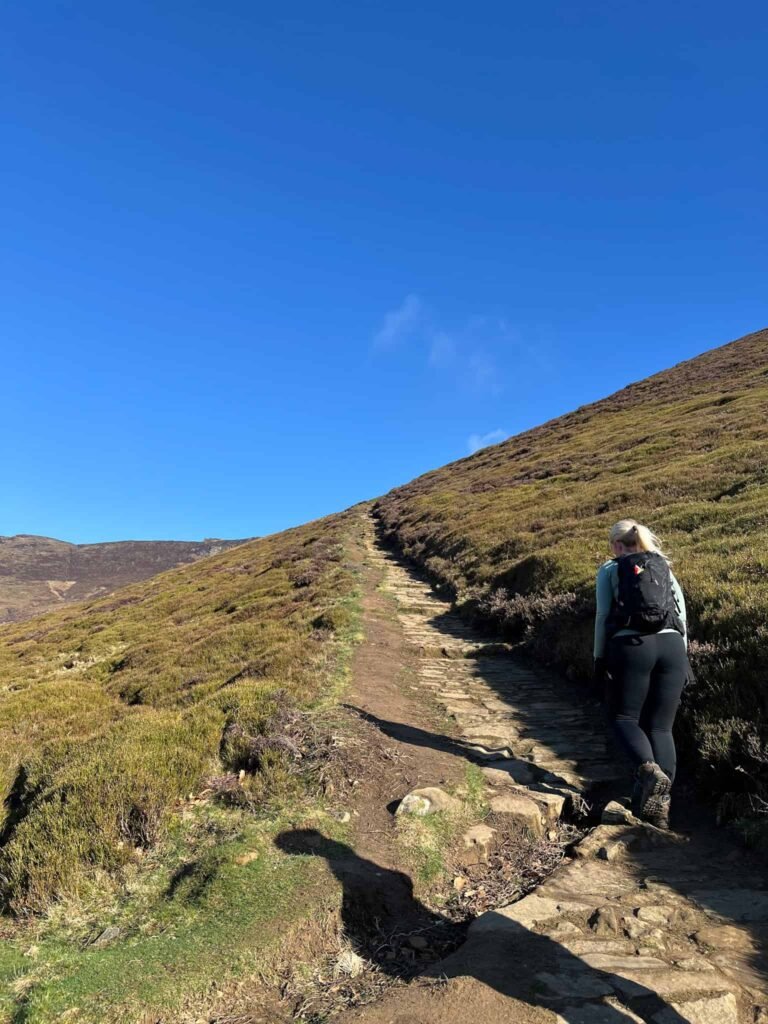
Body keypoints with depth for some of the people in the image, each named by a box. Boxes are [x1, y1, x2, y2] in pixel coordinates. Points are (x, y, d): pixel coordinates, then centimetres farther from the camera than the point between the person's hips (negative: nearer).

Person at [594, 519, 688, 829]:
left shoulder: (609, 570, 9)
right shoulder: (665, 568, 21)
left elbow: (603, 617, 2)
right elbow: (682, 613, 15)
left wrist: (599, 659, 6)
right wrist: (682, 657, 19)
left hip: (631, 646, -4)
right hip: (672, 646, 4)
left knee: (624, 717, 11)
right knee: (660, 726, 10)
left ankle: (649, 769, -16)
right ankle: (662, 803, 2)